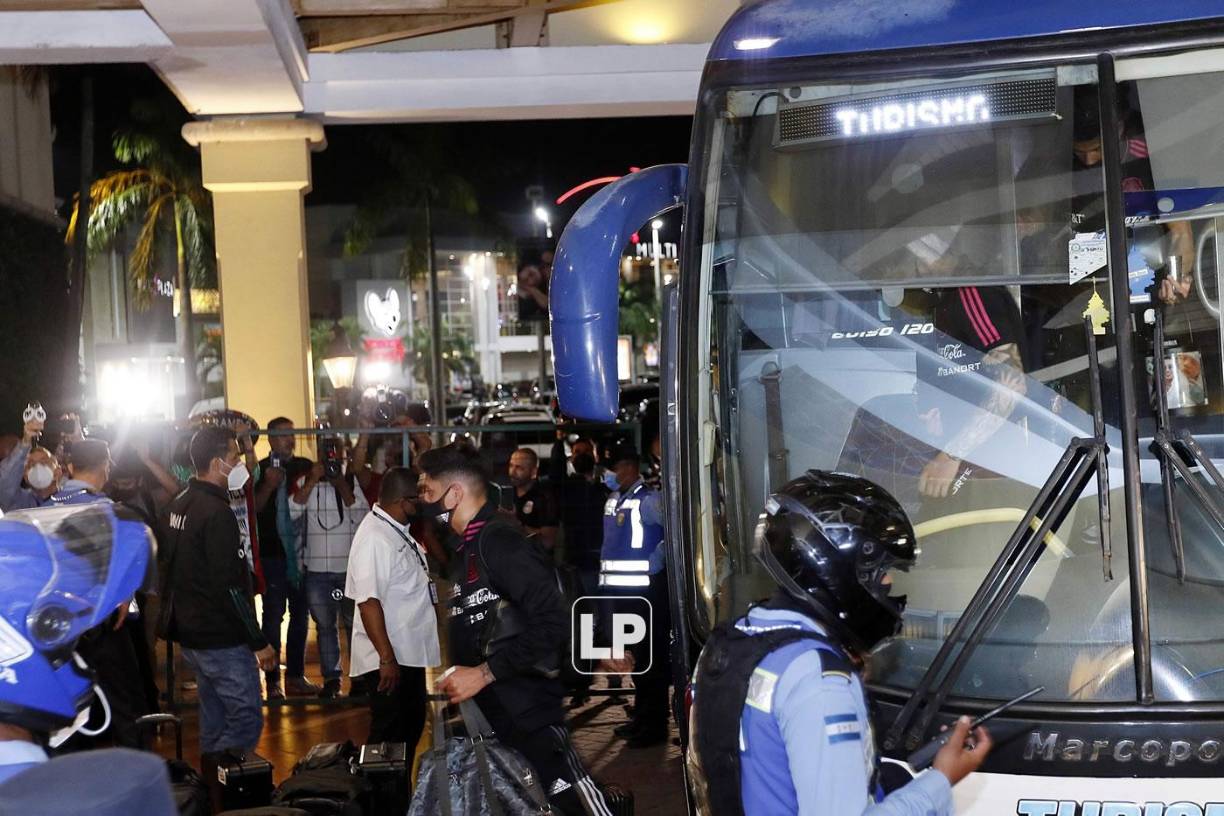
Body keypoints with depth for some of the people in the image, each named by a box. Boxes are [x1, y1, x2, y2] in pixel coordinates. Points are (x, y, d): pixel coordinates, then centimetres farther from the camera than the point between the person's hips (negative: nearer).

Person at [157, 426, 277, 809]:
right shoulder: (217, 514, -20)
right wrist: (259, 642, -18)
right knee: (246, 719, -6)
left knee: (215, 717, 18)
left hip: (189, 632, 10)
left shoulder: (179, 506, 10)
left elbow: (169, 569, 18)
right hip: (221, 638, -10)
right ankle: (218, 797, -8)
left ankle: (210, 795, 26)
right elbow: (229, 587, -23)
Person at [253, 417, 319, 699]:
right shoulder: (261, 469, -3)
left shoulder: (305, 466, 7)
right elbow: (253, 508, -7)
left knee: (300, 615, 9)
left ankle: (296, 676, 18)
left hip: (301, 552, 4)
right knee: (273, 615, -3)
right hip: (272, 554, -4)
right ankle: (272, 680, 0)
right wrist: (268, 486, -21)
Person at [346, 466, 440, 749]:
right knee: (389, 736, 0)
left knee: (412, 727, 20)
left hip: (410, 653, 10)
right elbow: (369, 602, -27)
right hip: (389, 659, -10)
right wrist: (386, 658, -27)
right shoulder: (374, 538, -22)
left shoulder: (399, 530, 8)